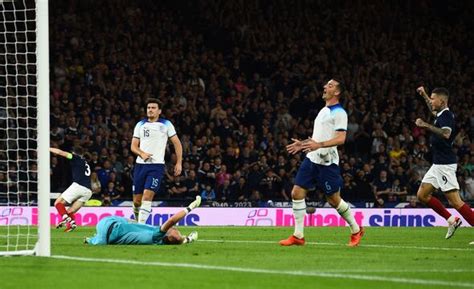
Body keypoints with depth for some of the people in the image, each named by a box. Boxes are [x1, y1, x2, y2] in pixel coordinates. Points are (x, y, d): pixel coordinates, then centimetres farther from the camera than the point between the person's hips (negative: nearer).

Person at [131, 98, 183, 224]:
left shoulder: (166, 124, 4)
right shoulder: (140, 125, 13)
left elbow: (177, 143, 7)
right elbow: (134, 146, 11)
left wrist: (179, 163, 0)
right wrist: (142, 153, -10)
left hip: (157, 165, -4)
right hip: (140, 165, 4)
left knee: (147, 196, -19)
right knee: (137, 200, 4)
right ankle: (137, 221, 26)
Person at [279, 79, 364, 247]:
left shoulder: (339, 113, -10)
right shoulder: (324, 111, 17)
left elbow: (340, 138, -20)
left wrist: (319, 145, -30)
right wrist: (303, 144, 19)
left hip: (327, 162, -8)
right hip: (312, 158, 8)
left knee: (334, 200, -1)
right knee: (297, 193, -2)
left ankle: (356, 230, 19)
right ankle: (298, 236, 1)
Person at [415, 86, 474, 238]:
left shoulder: (446, 115, -15)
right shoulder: (440, 114, 13)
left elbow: (446, 134, -35)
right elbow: (433, 109, 40)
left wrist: (426, 125, -34)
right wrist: (424, 95, 41)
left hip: (445, 165, -10)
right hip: (438, 164, 10)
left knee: (454, 201, -13)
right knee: (422, 195, 10)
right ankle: (452, 220, 15)